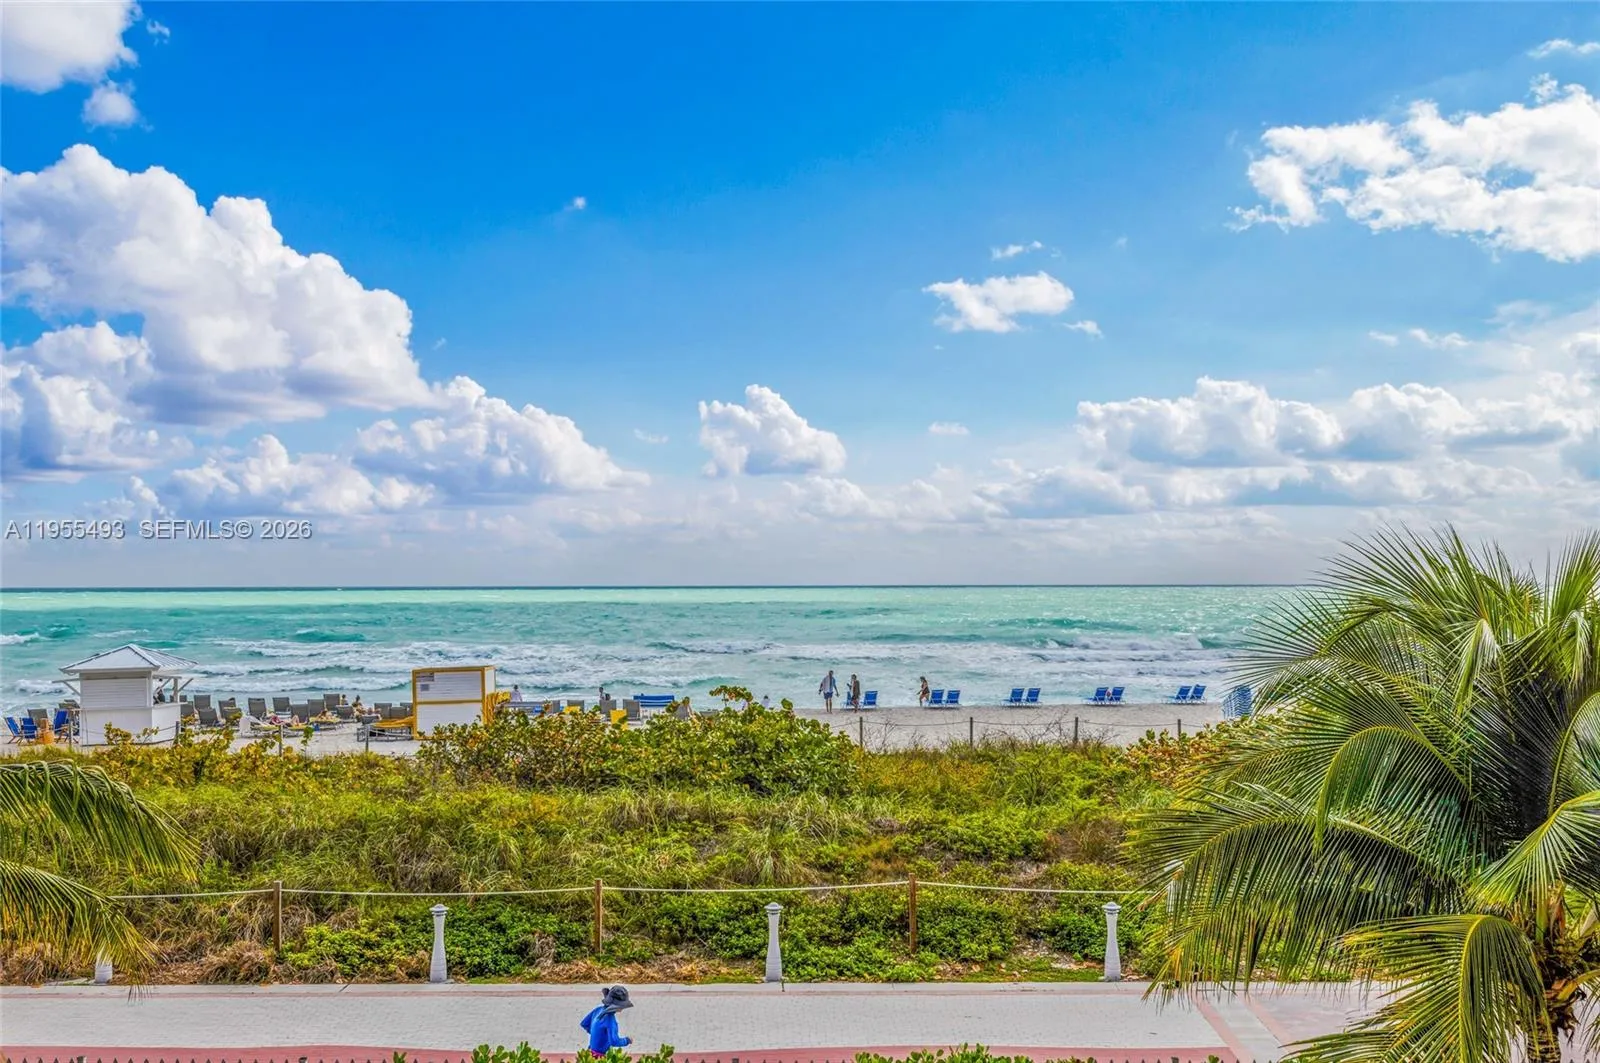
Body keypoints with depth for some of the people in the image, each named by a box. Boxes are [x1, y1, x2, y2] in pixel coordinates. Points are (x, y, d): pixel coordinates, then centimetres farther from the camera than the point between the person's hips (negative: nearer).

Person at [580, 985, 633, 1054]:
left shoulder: (599, 1010, -1)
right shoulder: (610, 1019, -25)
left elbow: (584, 1024, 11)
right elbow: (614, 1042, -30)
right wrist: (627, 1040, -13)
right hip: (599, 1055, -9)